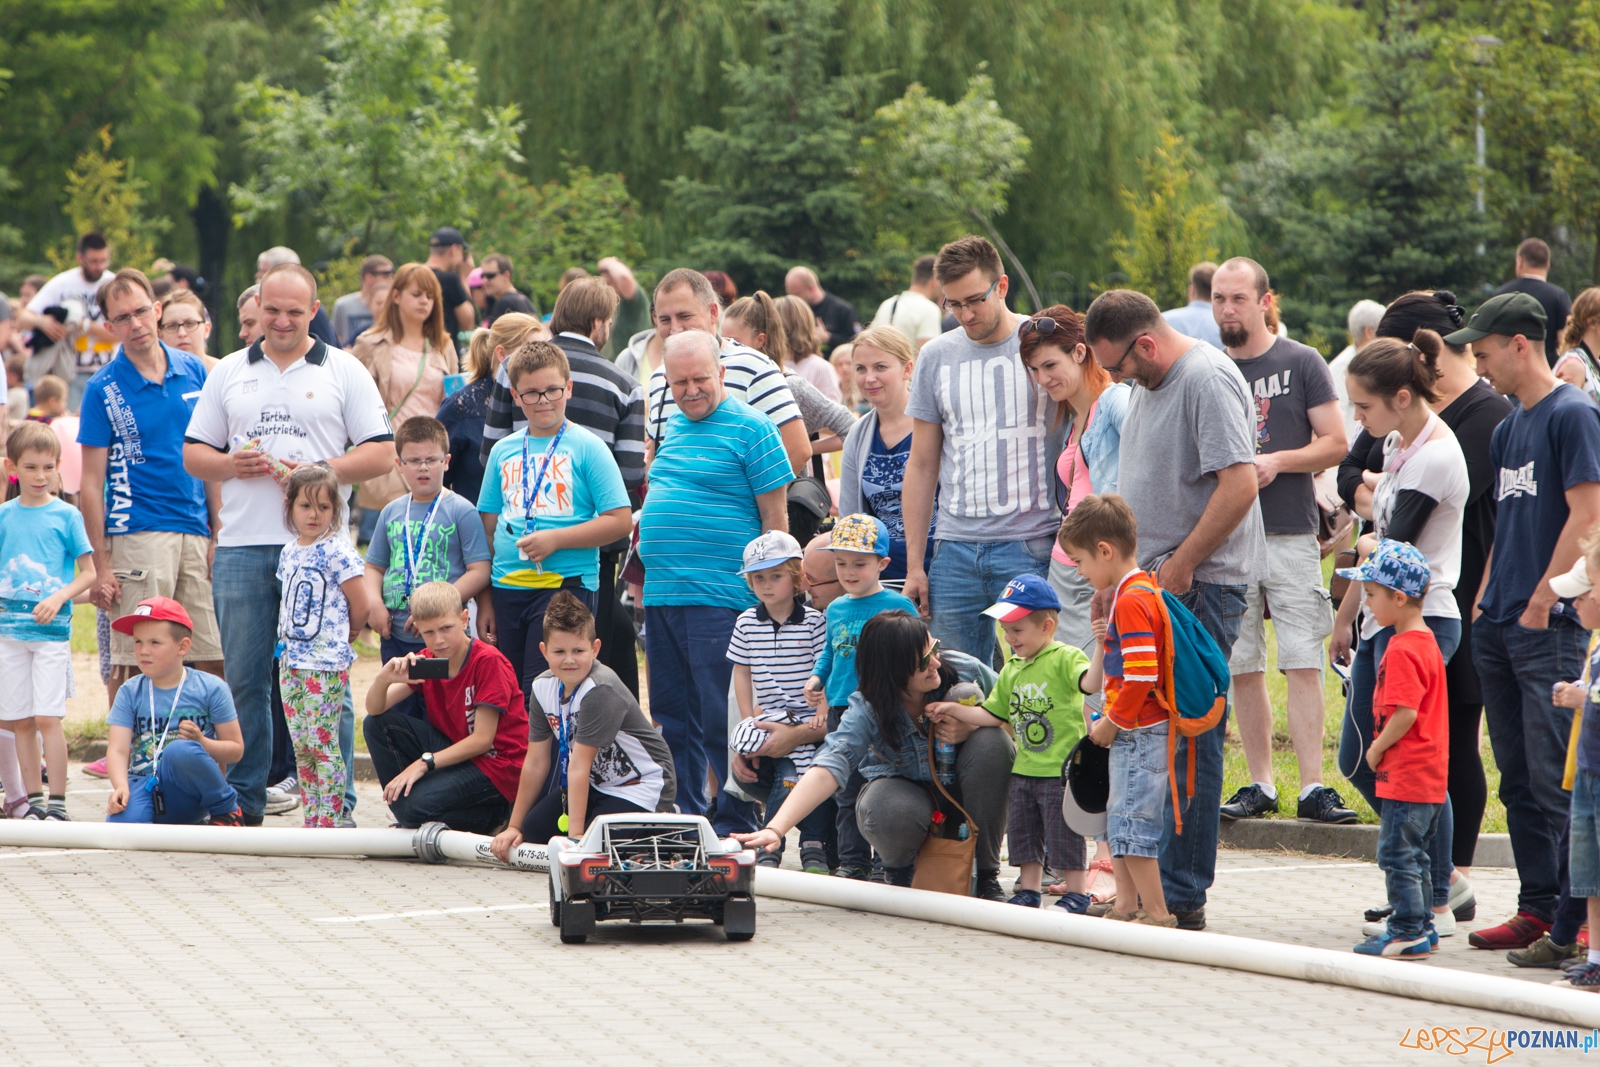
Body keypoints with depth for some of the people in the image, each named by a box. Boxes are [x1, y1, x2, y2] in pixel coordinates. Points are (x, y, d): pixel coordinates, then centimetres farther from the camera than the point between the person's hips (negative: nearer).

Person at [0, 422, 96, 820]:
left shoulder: (66, 515, 0)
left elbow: (88, 573, 1)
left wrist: (59, 598, -14)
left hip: (52, 631, -3)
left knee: (47, 718, -9)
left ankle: (57, 802, -6)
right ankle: (33, 800, 12)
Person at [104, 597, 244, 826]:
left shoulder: (211, 689, 0)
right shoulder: (130, 693, 6)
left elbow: (235, 750, 1)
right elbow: (117, 750, -5)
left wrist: (201, 743, -18)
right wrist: (121, 788, -24)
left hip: (188, 794, -1)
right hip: (144, 787, 1)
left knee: (180, 750, -35)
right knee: (120, 823, -33)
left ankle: (227, 811, -11)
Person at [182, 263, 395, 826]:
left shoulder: (343, 371, 6)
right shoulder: (229, 373, 15)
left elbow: (381, 454, 1)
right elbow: (193, 453, 15)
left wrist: (317, 472, -12)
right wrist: (232, 465, -6)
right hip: (242, 546, 3)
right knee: (243, 678, 5)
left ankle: (335, 801, 0)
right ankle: (243, 798, 12)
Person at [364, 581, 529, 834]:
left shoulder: (488, 661, -17)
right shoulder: (425, 661, 3)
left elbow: (483, 740, -19)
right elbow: (375, 709, -3)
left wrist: (424, 763, -25)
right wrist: (383, 679, -26)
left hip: (496, 764, -7)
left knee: (417, 807, -29)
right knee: (376, 725, -5)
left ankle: (494, 817, -3)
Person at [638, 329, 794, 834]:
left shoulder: (751, 429, -6)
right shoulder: (673, 427, 16)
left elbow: (774, 516, -6)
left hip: (719, 598, -8)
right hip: (661, 597, 8)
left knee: (721, 720, -7)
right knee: (672, 719, 11)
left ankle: (734, 825, -1)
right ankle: (682, 817, 19)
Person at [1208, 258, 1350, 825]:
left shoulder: (1302, 364, 3)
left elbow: (1335, 444, 0)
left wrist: (1278, 462, -13)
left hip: (1290, 534, -3)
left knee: (1303, 666, -8)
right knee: (1242, 669, 4)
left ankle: (1313, 788, -8)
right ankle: (1260, 785, 11)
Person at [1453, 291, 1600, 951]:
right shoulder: (1508, 429, 17)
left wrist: (1542, 600, -15)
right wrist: (1486, 599, 14)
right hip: (1499, 626, 8)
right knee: (1518, 781, 9)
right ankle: (1537, 909, 14)